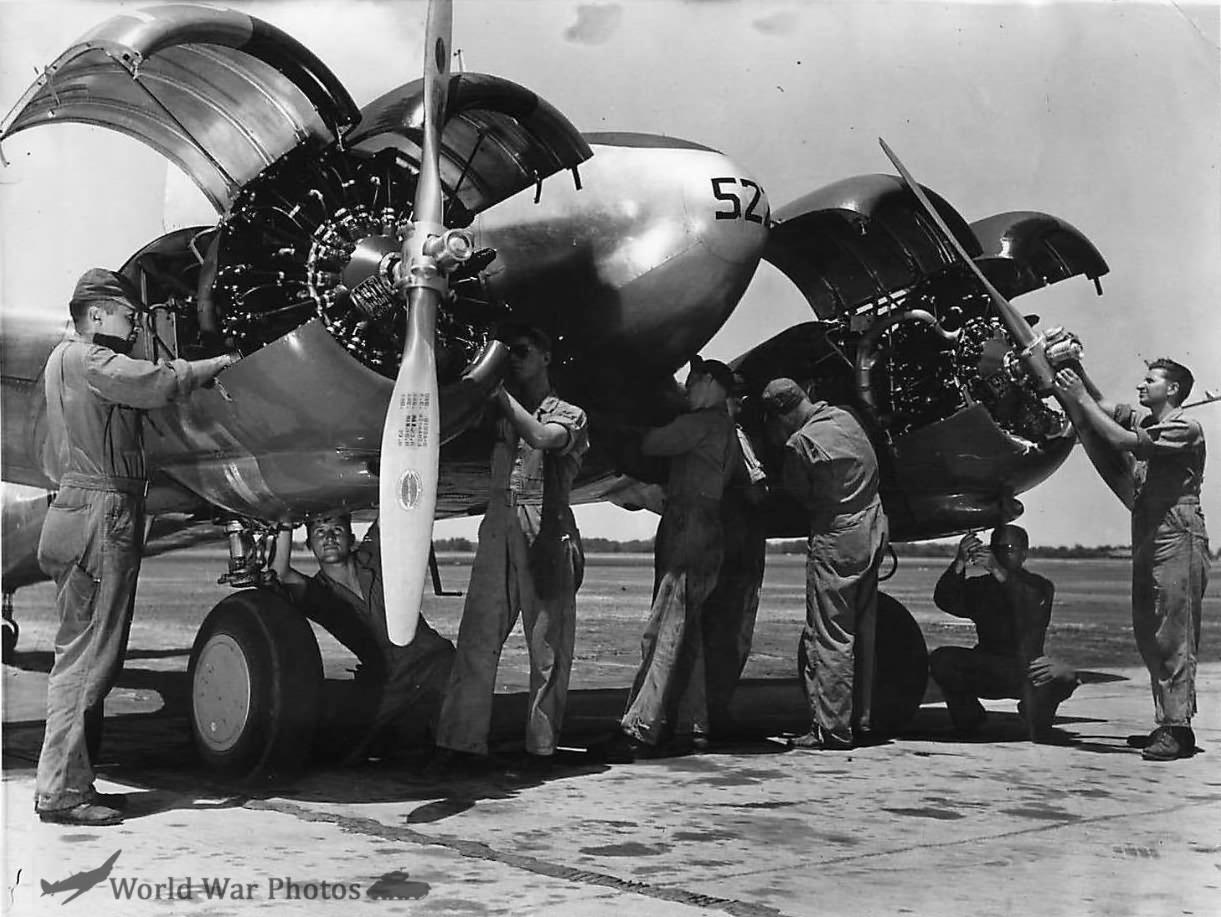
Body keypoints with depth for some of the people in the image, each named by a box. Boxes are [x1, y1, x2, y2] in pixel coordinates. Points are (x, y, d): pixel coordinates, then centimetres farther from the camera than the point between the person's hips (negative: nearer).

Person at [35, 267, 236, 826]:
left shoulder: (74, 364, 24)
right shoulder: (80, 357, -7)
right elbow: (158, 384, -20)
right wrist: (217, 364, -7)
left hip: (106, 521, 11)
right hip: (97, 516, -11)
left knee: (92, 656, 12)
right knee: (86, 658, -9)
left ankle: (73, 784, 17)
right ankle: (61, 792, -7)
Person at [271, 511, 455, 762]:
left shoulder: (372, 559, 2)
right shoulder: (317, 593, 0)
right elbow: (280, 574, -20)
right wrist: (285, 526, -16)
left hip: (433, 659, -1)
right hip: (387, 684, 1)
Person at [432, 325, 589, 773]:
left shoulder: (568, 415, 8)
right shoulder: (499, 415, 22)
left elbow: (542, 437, -12)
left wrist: (502, 393, -9)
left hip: (546, 533, -4)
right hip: (497, 530, 4)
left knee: (547, 644, -2)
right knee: (476, 638, -4)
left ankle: (541, 748, 5)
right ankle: (462, 743, -5)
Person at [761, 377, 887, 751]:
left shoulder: (801, 442, -15)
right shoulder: (845, 418, 7)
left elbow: (795, 495, -4)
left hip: (835, 539, -8)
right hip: (871, 530, 8)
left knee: (829, 637, -2)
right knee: (861, 632, 13)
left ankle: (832, 728, -1)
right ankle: (859, 720, 20)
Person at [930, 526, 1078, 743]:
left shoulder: (1039, 587, 1)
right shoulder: (979, 587, 9)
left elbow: (1033, 608, -25)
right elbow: (944, 600, -10)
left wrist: (999, 572, -38)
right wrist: (959, 563, -27)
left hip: (1026, 670, -2)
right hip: (986, 669, 2)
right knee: (941, 659, -23)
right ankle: (969, 718, 3)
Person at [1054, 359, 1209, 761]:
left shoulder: (1185, 428, -9)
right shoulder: (1143, 420, 17)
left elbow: (1122, 440, -18)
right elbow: (1103, 406, 14)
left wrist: (1081, 398, -14)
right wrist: (1075, 372, 0)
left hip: (1178, 539, -9)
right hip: (1147, 540, 9)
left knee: (1173, 637, -9)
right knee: (1149, 635, 8)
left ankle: (1178, 729, -9)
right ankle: (1166, 723, 13)